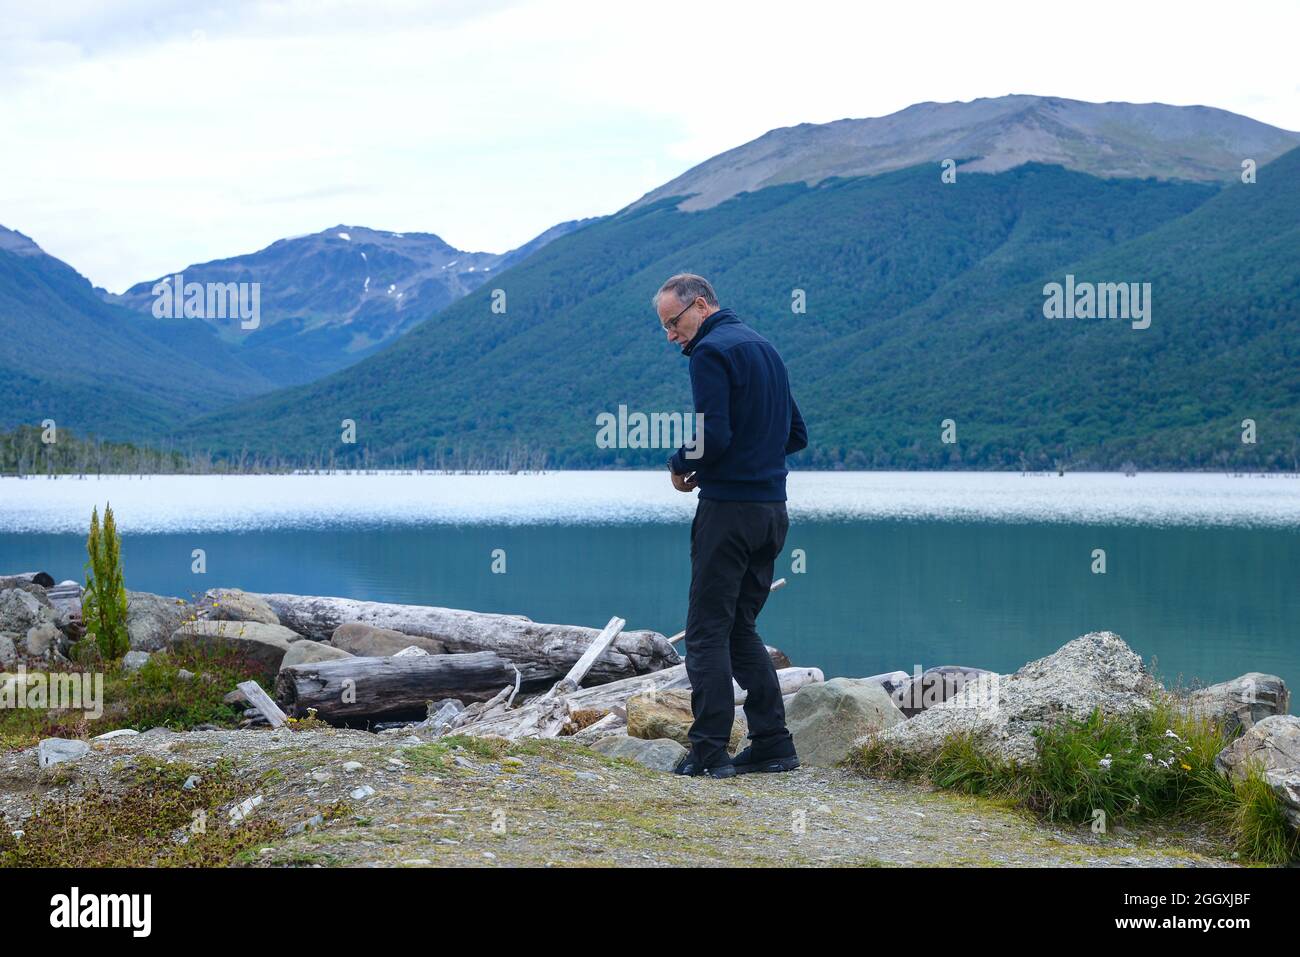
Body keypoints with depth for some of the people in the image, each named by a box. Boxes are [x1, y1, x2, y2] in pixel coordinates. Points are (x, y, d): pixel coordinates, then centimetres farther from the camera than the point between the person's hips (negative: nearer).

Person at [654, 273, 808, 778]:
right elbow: (796, 434, 20)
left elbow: (714, 437, -21)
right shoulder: (764, 347, 17)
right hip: (773, 509, 8)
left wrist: (680, 462, -3)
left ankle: (709, 750, -4)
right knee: (741, 629, 15)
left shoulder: (711, 352, -11)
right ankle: (772, 743, 11)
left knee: (708, 632, -3)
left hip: (729, 508, -8)